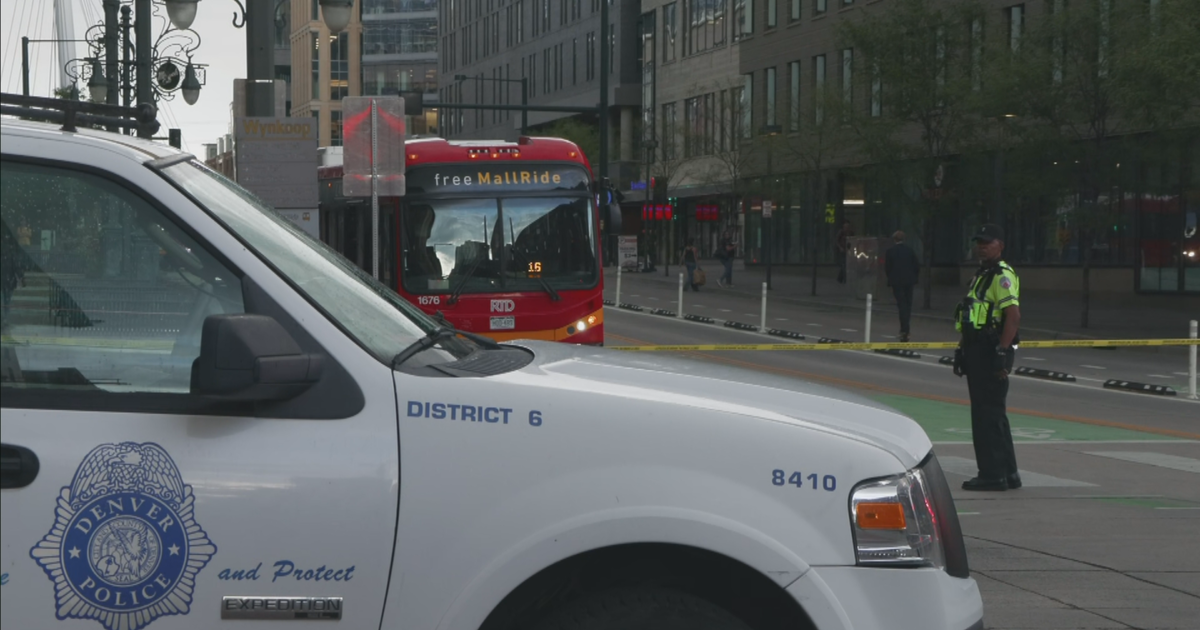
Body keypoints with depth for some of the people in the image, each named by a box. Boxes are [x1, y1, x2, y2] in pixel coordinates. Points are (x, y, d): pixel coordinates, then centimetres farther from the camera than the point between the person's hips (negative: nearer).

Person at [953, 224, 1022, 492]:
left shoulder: (1003, 276, -13)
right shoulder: (981, 275, 19)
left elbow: (1013, 316, -22)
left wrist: (1002, 353, -26)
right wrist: (963, 349, 22)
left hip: (992, 354, -11)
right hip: (978, 350, 11)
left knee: (988, 414, -7)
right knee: (992, 414, 14)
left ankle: (993, 475, -3)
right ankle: (1007, 474, 21)